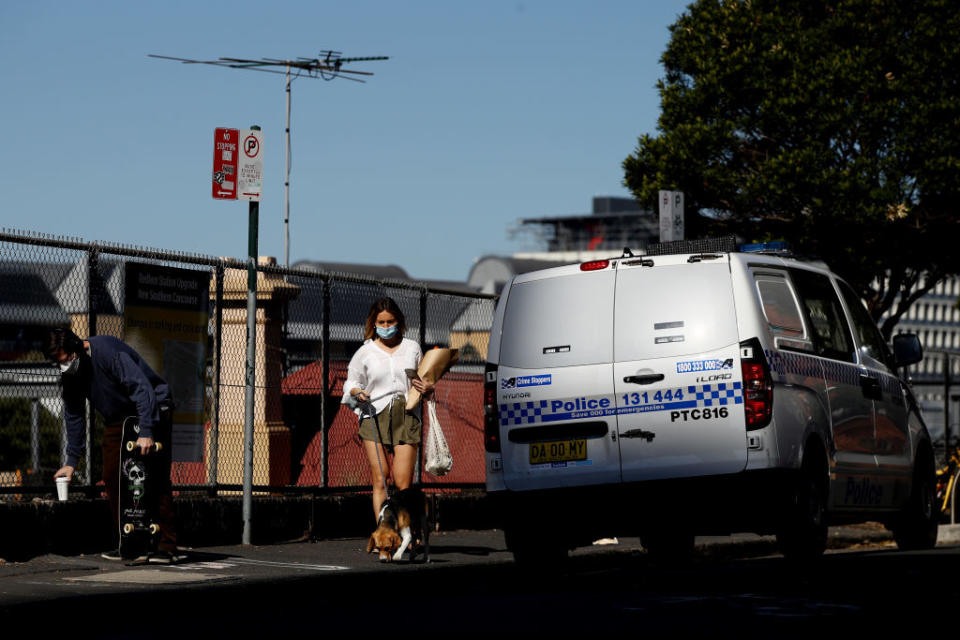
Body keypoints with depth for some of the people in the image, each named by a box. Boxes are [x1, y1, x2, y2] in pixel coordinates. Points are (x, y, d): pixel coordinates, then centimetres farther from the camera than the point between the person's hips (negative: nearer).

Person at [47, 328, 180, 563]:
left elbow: (142, 387, -32)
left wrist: (146, 432, -38)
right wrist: (71, 460, 2)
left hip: (152, 410, -8)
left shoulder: (108, 351, -28)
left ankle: (167, 546, -16)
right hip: (119, 418, 8)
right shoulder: (70, 372, -3)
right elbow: (73, 415, 7)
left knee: (157, 479, -14)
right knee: (112, 478, -1)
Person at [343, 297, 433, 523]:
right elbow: (351, 382, 15)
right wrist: (358, 392, -8)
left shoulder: (412, 348, 16)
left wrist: (428, 389, 1)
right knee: (379, 480, -7)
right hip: (375, 416, -1)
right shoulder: (366, 352, 11)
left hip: (406, 418, 1)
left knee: (403, 483, -8)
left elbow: (424, 381, 24)